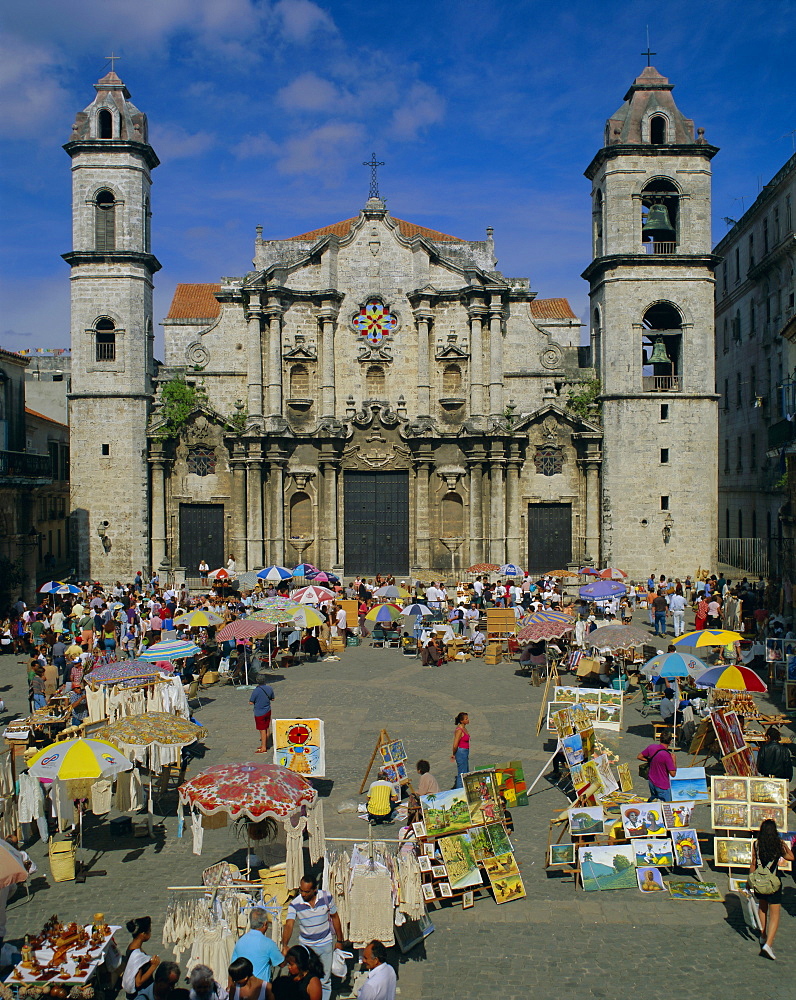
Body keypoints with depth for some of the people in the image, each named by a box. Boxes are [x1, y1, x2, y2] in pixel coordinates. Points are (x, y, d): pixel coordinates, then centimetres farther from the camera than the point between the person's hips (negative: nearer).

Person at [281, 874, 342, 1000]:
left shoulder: (326, 897, -15)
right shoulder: (294, 904, -20)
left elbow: (334, 917, -2)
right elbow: (289, 925, -31)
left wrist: (339, 941, 4)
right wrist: (284, 946, -46)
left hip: (326, 944, 1)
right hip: (306, 945, 0)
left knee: (325, 980, 11)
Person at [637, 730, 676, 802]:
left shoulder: (651, 747, -8)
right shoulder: (666, 755, -25)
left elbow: (640, 757, 6)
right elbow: (673, 774, -20)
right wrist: (673, 760, -8)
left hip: (651, 782, 7)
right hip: (662, 786, -6)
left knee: (653, 797, 27)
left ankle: (651, 801, 10)